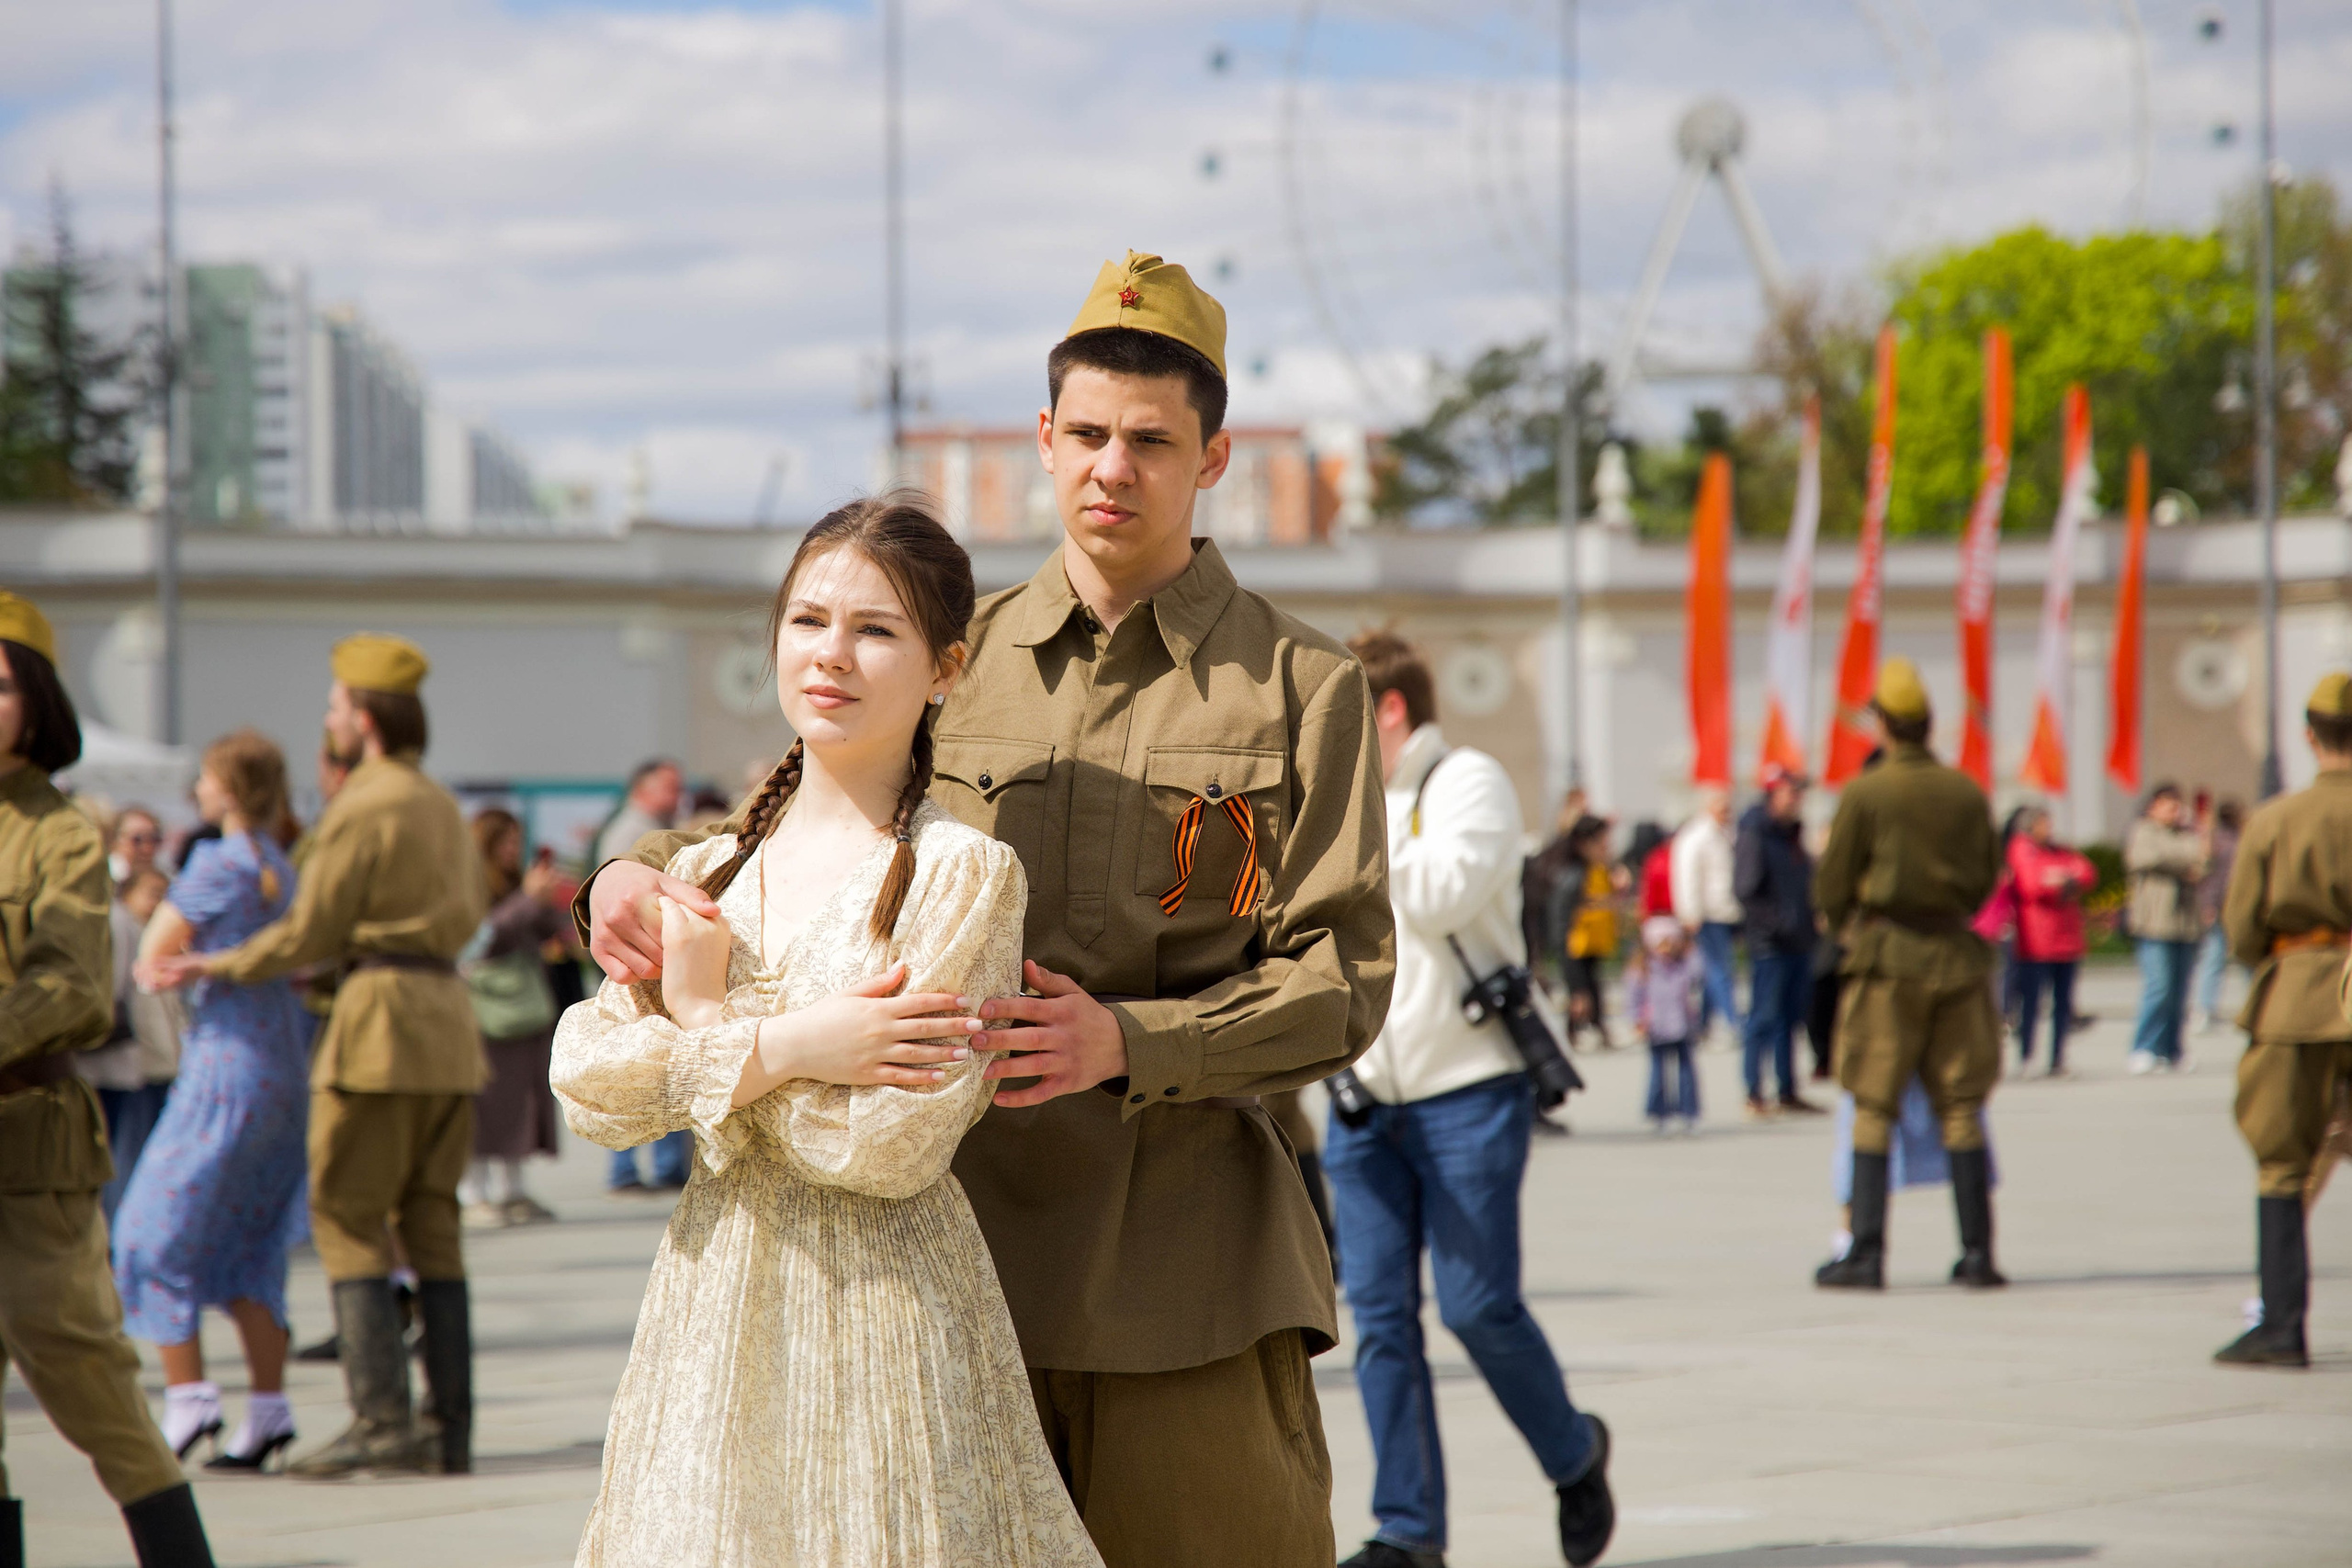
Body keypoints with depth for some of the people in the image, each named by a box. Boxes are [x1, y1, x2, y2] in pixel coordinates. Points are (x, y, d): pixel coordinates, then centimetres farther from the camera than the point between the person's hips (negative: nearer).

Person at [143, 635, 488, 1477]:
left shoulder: (362, 809, -10)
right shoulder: (444, 807, 16)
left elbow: (310, 933, -9)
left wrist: (215, 965, 2)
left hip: (382, 1016, -8)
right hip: (449, 1010, 8)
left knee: (348, 1218, -3)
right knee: (432, 1225, 9)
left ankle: (380, 1419, -12)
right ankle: (449, 1427, 6)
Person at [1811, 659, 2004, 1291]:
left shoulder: (1865, 795, -8)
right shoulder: (1968, 794, 2)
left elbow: (1831, 891, -4)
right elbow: (1986, 881, 11)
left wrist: (1855, 928, 17)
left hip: (1887, 958, -3)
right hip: (1956, 952, 3)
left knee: (1873, 1110, 1)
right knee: (1961, 1108, 7)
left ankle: (1866, 1254, -3)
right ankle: (1977, 1252, 5)